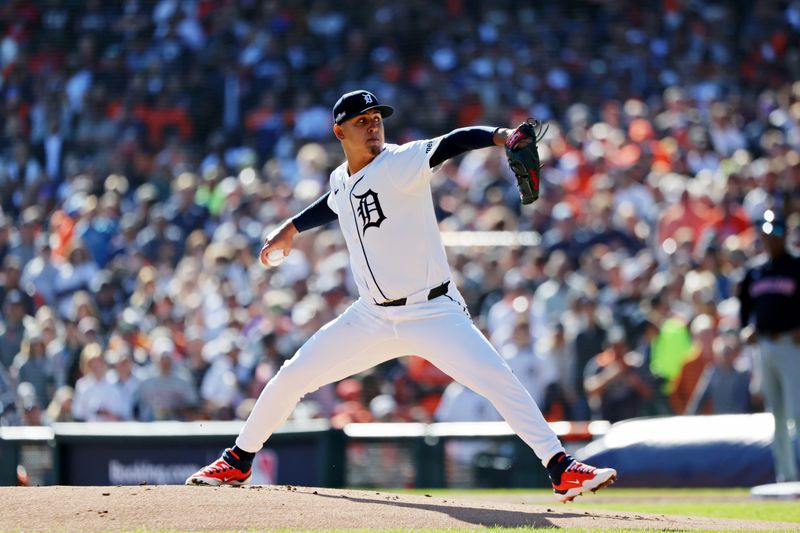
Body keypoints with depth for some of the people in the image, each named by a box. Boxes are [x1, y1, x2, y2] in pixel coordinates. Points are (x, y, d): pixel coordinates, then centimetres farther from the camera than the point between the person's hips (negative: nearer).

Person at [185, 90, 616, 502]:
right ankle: (238, 462, 24)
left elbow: (451, 143, -33)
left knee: (499, 381, -22)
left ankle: (560, 469, -19)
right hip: (373, 317, 6)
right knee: (291, 377, 5)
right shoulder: (341, 180, 6)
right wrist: (291, 228, 35)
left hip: (434, 313, -6)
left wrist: (499, 136, -50)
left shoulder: (401, 163, -14)